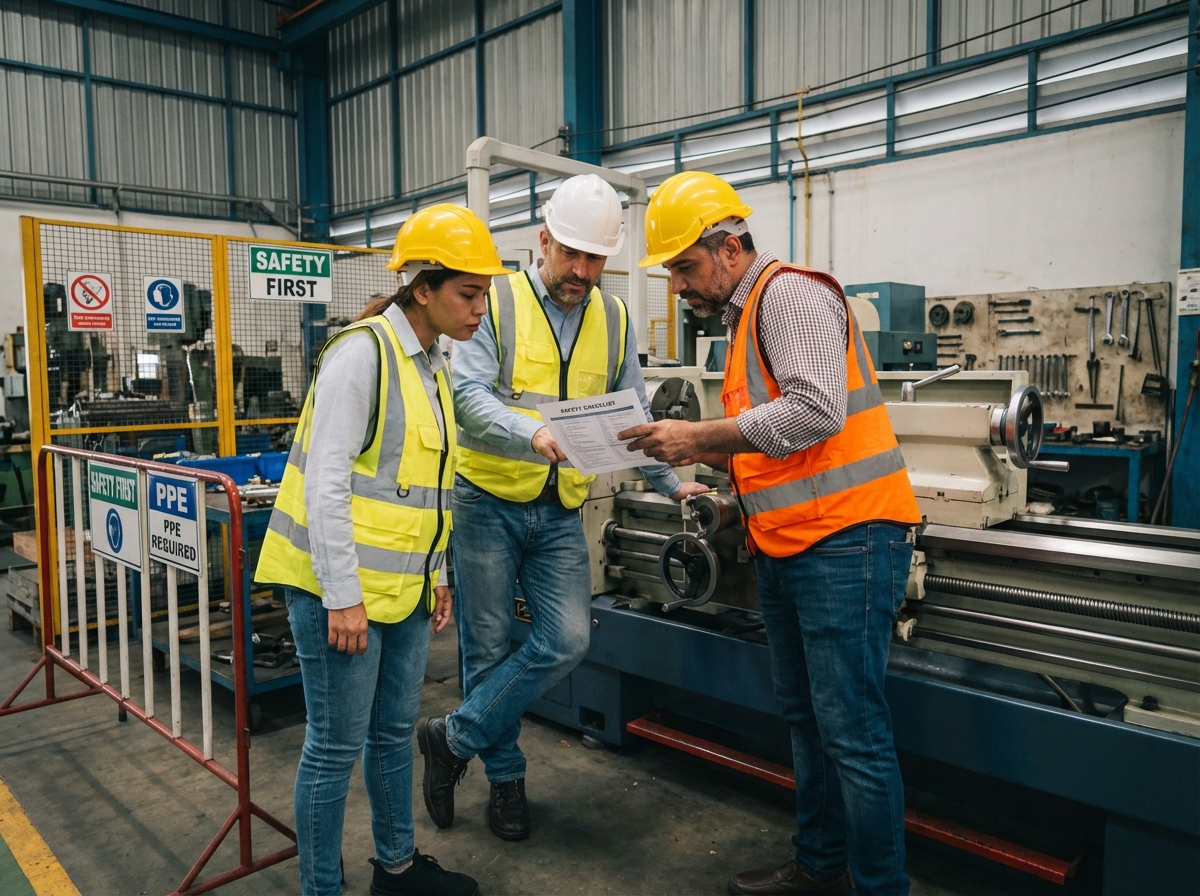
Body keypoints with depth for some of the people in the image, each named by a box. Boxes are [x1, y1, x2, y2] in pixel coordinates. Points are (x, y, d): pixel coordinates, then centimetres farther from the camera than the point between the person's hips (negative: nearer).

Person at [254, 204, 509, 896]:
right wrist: (342, 597, -21)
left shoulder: (432, 365, 12)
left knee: (395, 729, 21)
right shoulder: (363, 353, -16)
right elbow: (325, 483, -21)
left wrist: (436, 573, 18)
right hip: (343, 586, -9)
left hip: (404, 586, 9)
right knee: (338, 746, 4)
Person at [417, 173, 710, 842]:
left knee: (567, 642, -6)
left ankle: (454, 739, 13)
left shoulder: (615, 320, 9)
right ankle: (506, 777, 27)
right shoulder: (497, 303, -5)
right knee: (490, 648, 6)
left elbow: (634, 415, 14)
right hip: (489, 503, -3)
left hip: (561, 512, 4)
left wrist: (671, 485, 7)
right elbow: (469, 395, -17)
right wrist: (533, 434, -34)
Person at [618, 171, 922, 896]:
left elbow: (814, 410, -24)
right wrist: (703, 455, 7)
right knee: (807, 719, 18)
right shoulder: (746, 317, 20)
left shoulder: (790, 292, -10)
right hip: (785, 545, 10)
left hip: (846, 537, -10)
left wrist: (699, 437, -18)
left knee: (853, 730, -4)